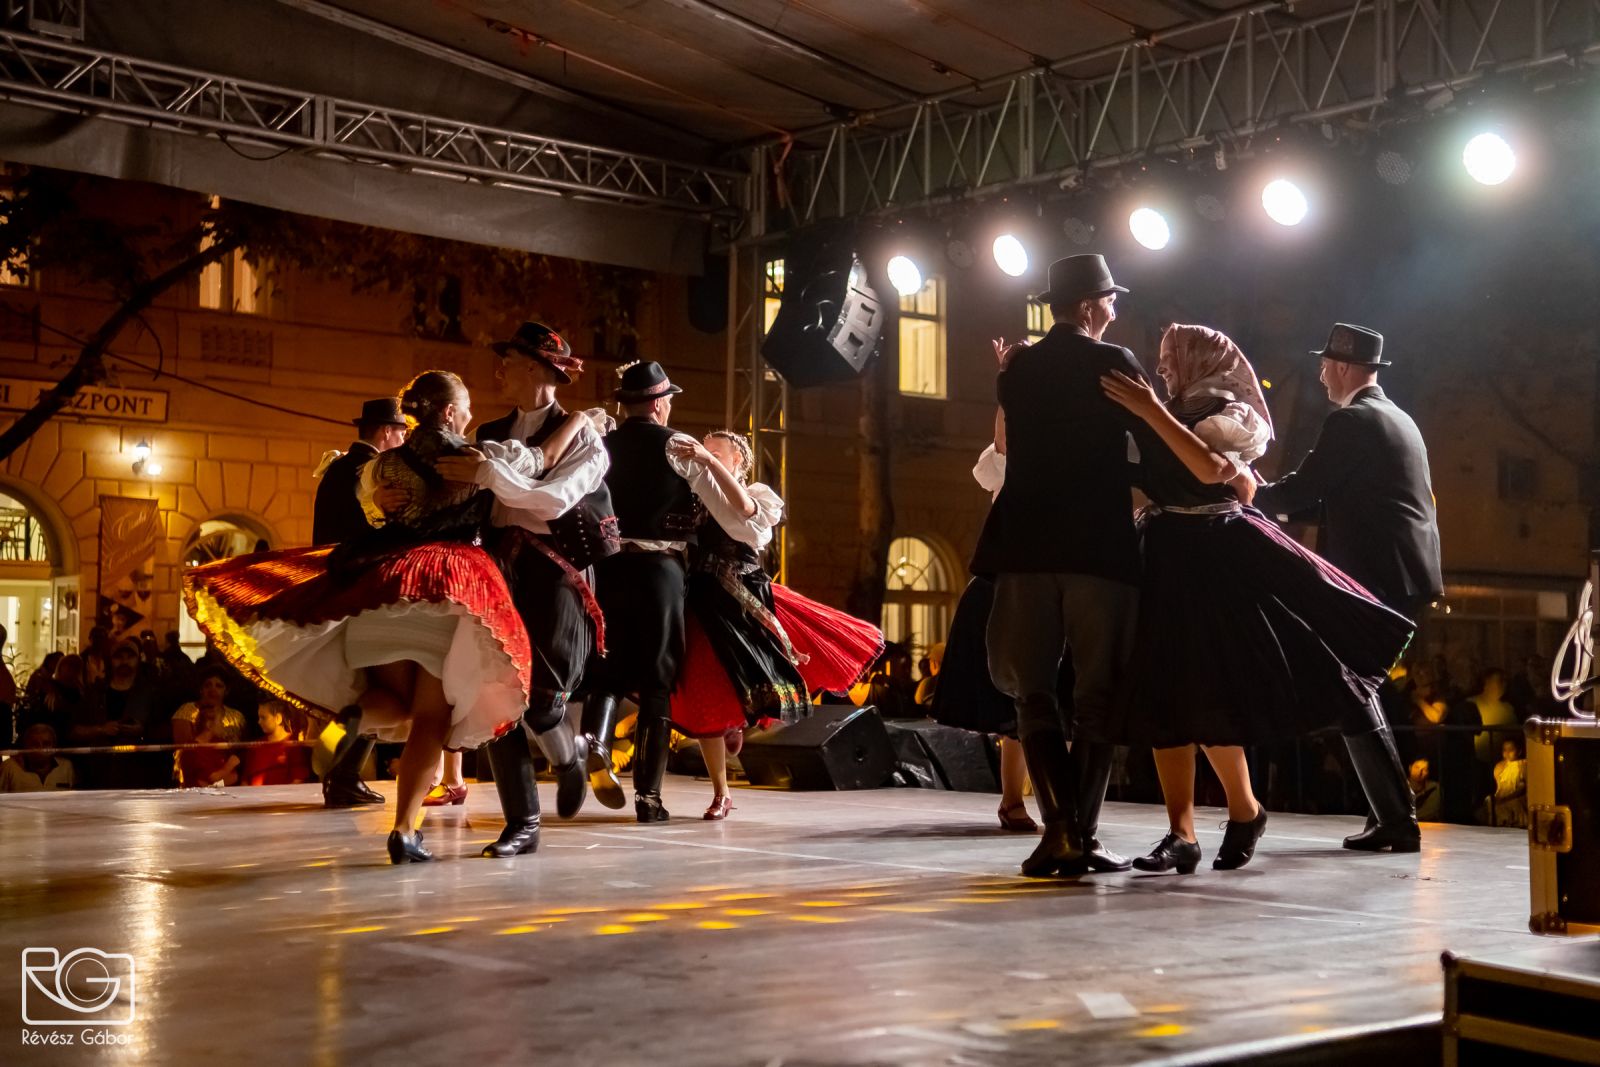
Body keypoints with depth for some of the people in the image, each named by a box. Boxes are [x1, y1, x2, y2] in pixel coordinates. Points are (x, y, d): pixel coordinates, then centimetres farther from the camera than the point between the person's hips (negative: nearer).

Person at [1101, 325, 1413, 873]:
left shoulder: (1229, 413, -3)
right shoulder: (1174, 417, 16)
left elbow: (1212, 469, -23)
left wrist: (1152, 412, -23)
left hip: (1216, 560, -7)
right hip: (1169, 560, 7)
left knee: (1206, 691, -9)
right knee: (1164, 697, -2)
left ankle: (1245, 811, 12)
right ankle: (1182, 833, -2)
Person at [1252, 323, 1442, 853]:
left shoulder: (1350, 421, -10)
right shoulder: (1399, 420, 19)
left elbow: (1301, 491, -13)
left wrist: (1249, 494, 5)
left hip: (1373, 579, -9)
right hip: (1407, 576, 9)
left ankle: (1397, 820, -3)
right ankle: (1390, 813, 15)